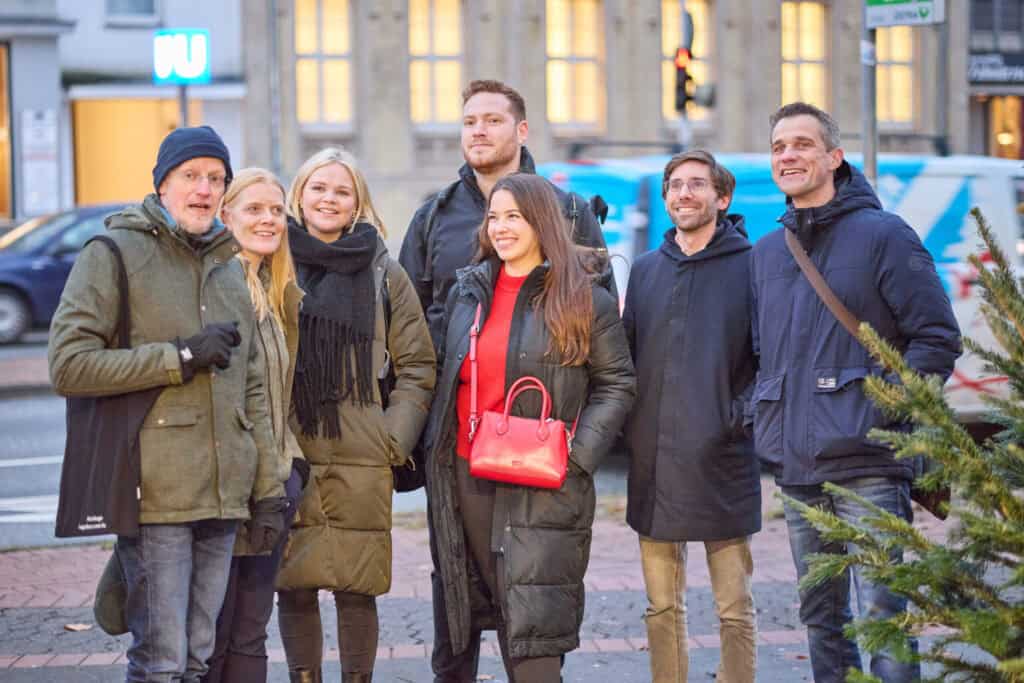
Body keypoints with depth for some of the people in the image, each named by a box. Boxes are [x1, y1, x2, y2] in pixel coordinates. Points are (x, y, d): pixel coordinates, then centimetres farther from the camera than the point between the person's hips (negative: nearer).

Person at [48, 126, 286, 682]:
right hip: (154, 494, -6)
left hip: (222, 496, 6)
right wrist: (183, 357, -13)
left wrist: (269, 489, 15)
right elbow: (68, 366, -12)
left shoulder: (228, 267, 20)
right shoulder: (114, 255, -2)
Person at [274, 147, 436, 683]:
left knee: (357, 590, 1)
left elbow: (417, 366, 10)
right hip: (285, 459, 0)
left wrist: (396, 438, -1)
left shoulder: (383, 272, 8)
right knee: (293, 589, 2)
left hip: (361, 462, 0)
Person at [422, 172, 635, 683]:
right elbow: (445, 375, 20)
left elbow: (616, 384, -1)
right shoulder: (468, 291, 13)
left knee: (534, 620, -10)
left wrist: (578, 453, -12)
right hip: (468, 472, 5)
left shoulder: (583, 300, -2)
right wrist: (434, 452, 11)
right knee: (501, 607, 10)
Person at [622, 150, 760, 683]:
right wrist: (630, 427, 5)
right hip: (653, 464, 4)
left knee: (734, 609, 0)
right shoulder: (645, 270, 14)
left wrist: (743, 415, -12)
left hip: (721, 463, -4)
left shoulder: (749, 266, -1)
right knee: (662, 608, 10)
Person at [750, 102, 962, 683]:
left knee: (879, 610, -12)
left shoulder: (884, 235, -3)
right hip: (798, 466, 7)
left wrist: (886, 410, -12)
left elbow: (938, 337, -6)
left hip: (867, 463, -6)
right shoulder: (767, 252, 16)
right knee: (821, 614, 12)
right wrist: (769, 422, 12)